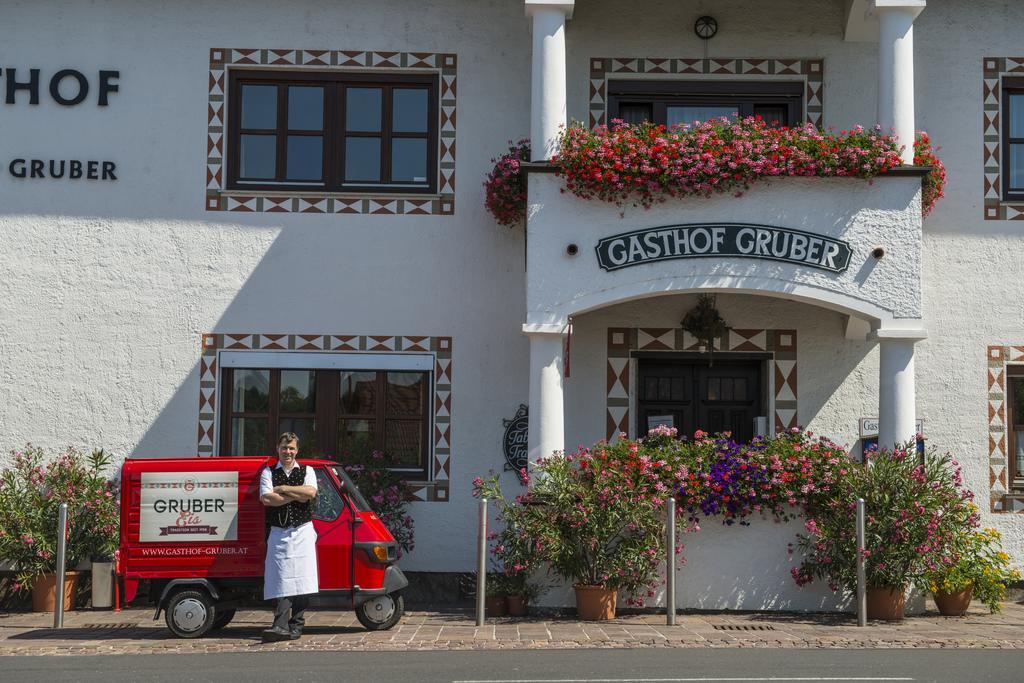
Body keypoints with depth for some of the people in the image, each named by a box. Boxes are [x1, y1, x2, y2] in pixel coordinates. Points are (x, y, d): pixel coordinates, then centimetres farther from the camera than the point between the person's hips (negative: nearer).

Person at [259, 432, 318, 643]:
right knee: (281, 581, -9)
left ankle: (296, 626, 3)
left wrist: (282, 488, -7)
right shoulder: (268, 472, 9)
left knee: (301, 580, -2)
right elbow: (267, 499, -8)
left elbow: (310, 492, -10)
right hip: (279, 534, 0)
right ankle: (281, 625, -16)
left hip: (303, 533, 1)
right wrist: (296, 495, -7)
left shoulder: (307, 471, 11)